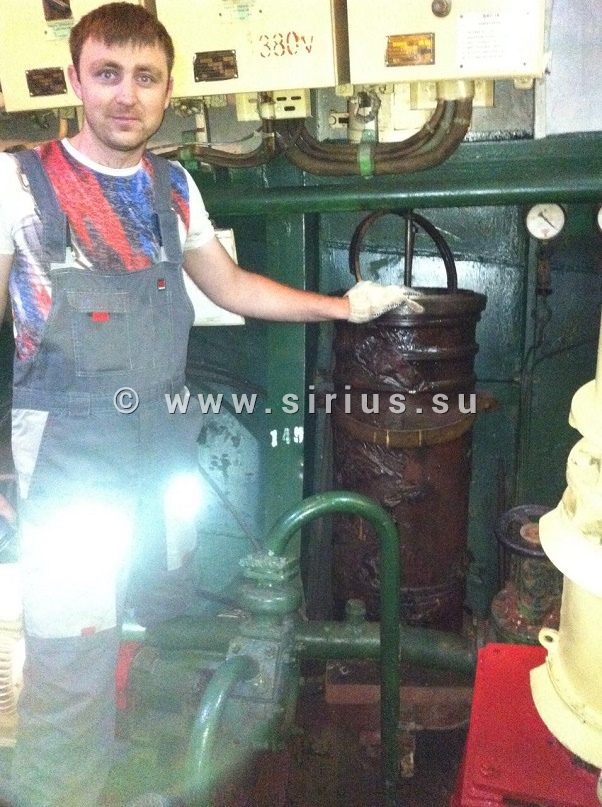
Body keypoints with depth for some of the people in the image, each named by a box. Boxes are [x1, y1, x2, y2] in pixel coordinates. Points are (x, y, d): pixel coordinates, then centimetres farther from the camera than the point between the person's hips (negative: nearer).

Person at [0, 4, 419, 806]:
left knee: (168, 626, 18)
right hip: (70, 452, -5)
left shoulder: (173, 186, 8)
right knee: (73, 665, -5)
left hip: (167, 442, 6)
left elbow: (231, 286, 17)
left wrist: (339, 305, 13)